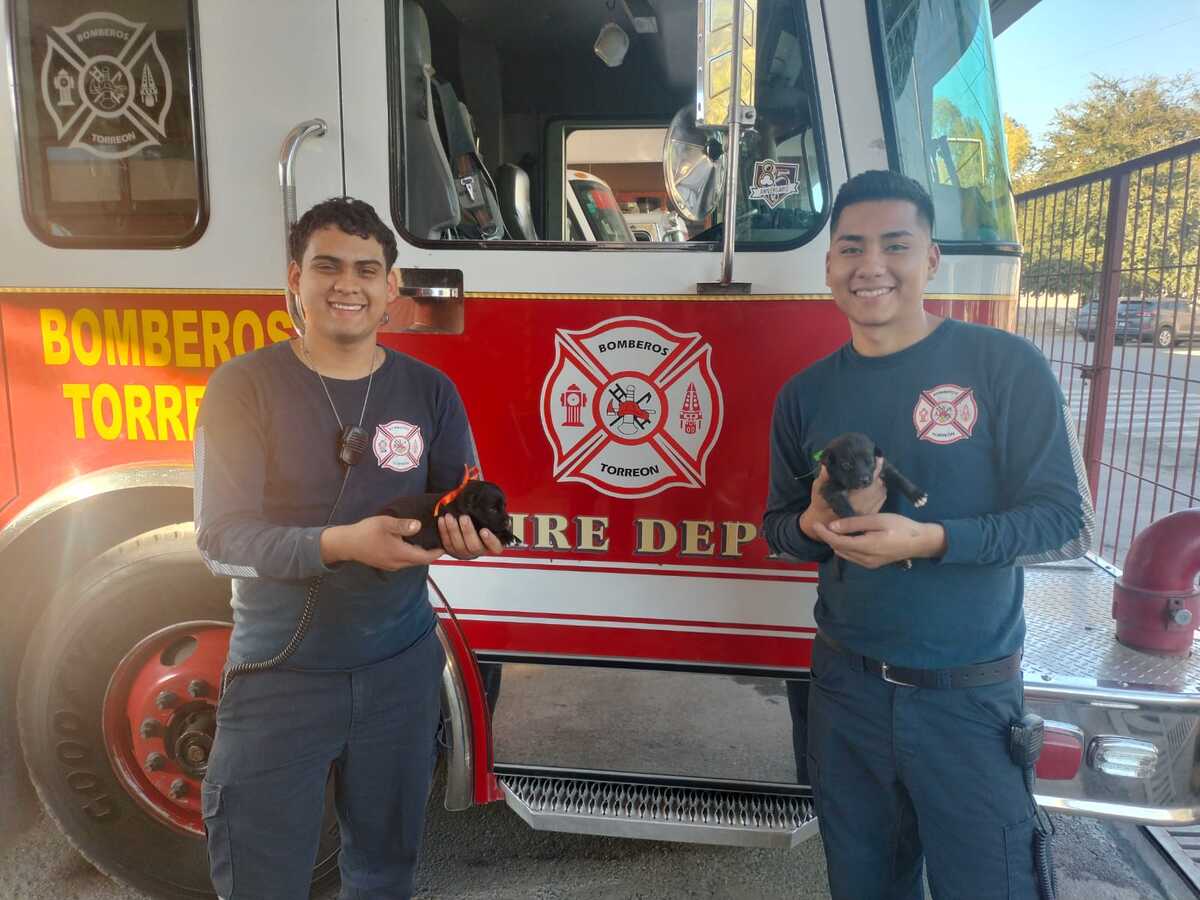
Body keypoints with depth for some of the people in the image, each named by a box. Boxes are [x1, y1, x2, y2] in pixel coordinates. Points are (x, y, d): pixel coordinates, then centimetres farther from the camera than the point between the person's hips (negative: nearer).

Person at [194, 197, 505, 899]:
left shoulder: (429, 390, 0)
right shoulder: (245, 385, -9)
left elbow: (466, 500, 3)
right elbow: (221, 538, -14)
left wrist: (468, 530, -22)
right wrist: (343, 543, -30)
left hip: (401, 668, 3)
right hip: (279, 675, -2)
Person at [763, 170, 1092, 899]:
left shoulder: (1005, 365, -10)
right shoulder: (806, 393, 2)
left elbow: (1067, 520, -11)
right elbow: (778, 525, 8)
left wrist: (930, 539, -25)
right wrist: (816, 525, -16)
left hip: (972, 696, -3)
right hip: (846, 688, 4)